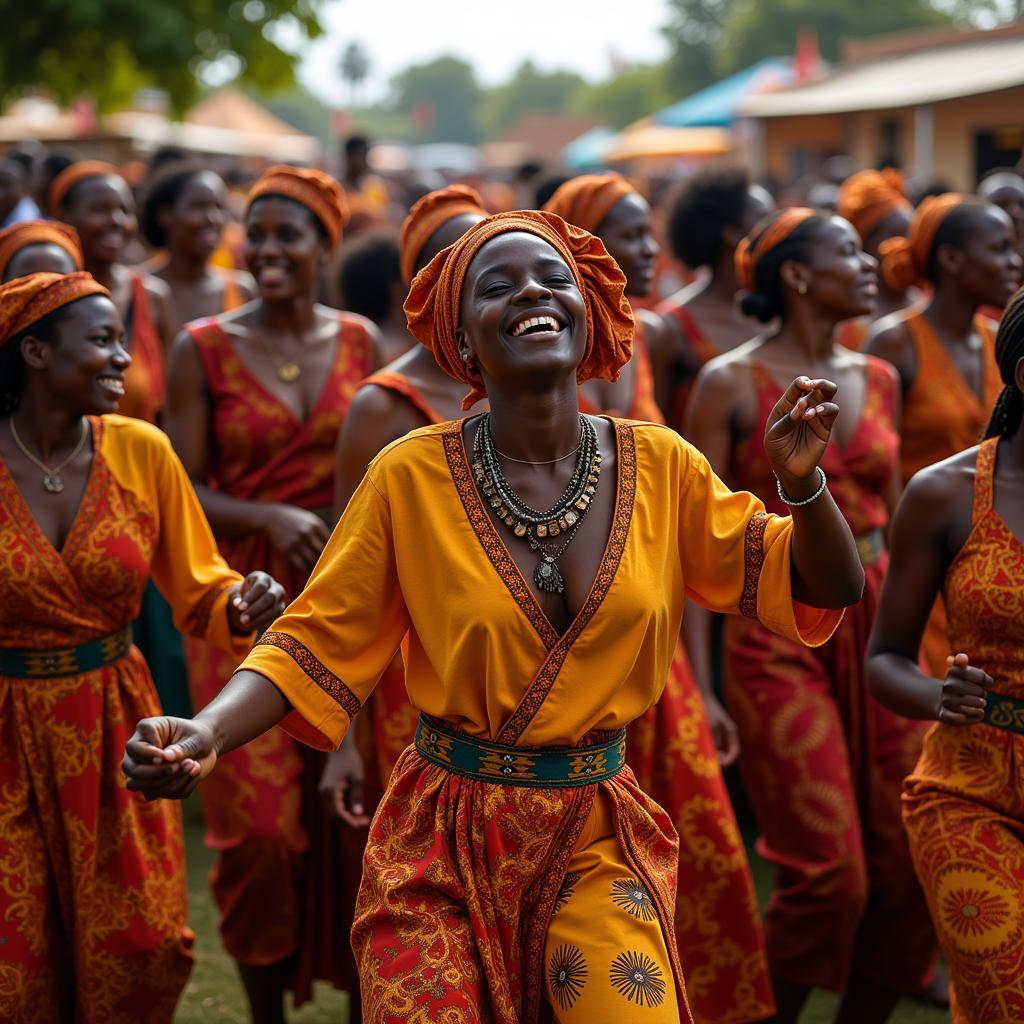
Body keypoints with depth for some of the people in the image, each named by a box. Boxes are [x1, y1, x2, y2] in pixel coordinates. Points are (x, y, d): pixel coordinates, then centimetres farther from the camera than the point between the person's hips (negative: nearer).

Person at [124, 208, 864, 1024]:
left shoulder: (660, 468, -2)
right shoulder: (411, 475, -9)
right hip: (444, 841, -1)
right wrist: (207, 734, -24)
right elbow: (315, 647, -7)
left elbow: (824, 591, 3)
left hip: (598, 842, 2)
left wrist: (802, 480, -16)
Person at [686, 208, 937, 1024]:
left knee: (909, 866, 3)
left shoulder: (877, 379, 12)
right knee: (830, 874, -9)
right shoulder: (732, 384, -5)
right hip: (778, 629, -5)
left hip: (876, 625, 6)